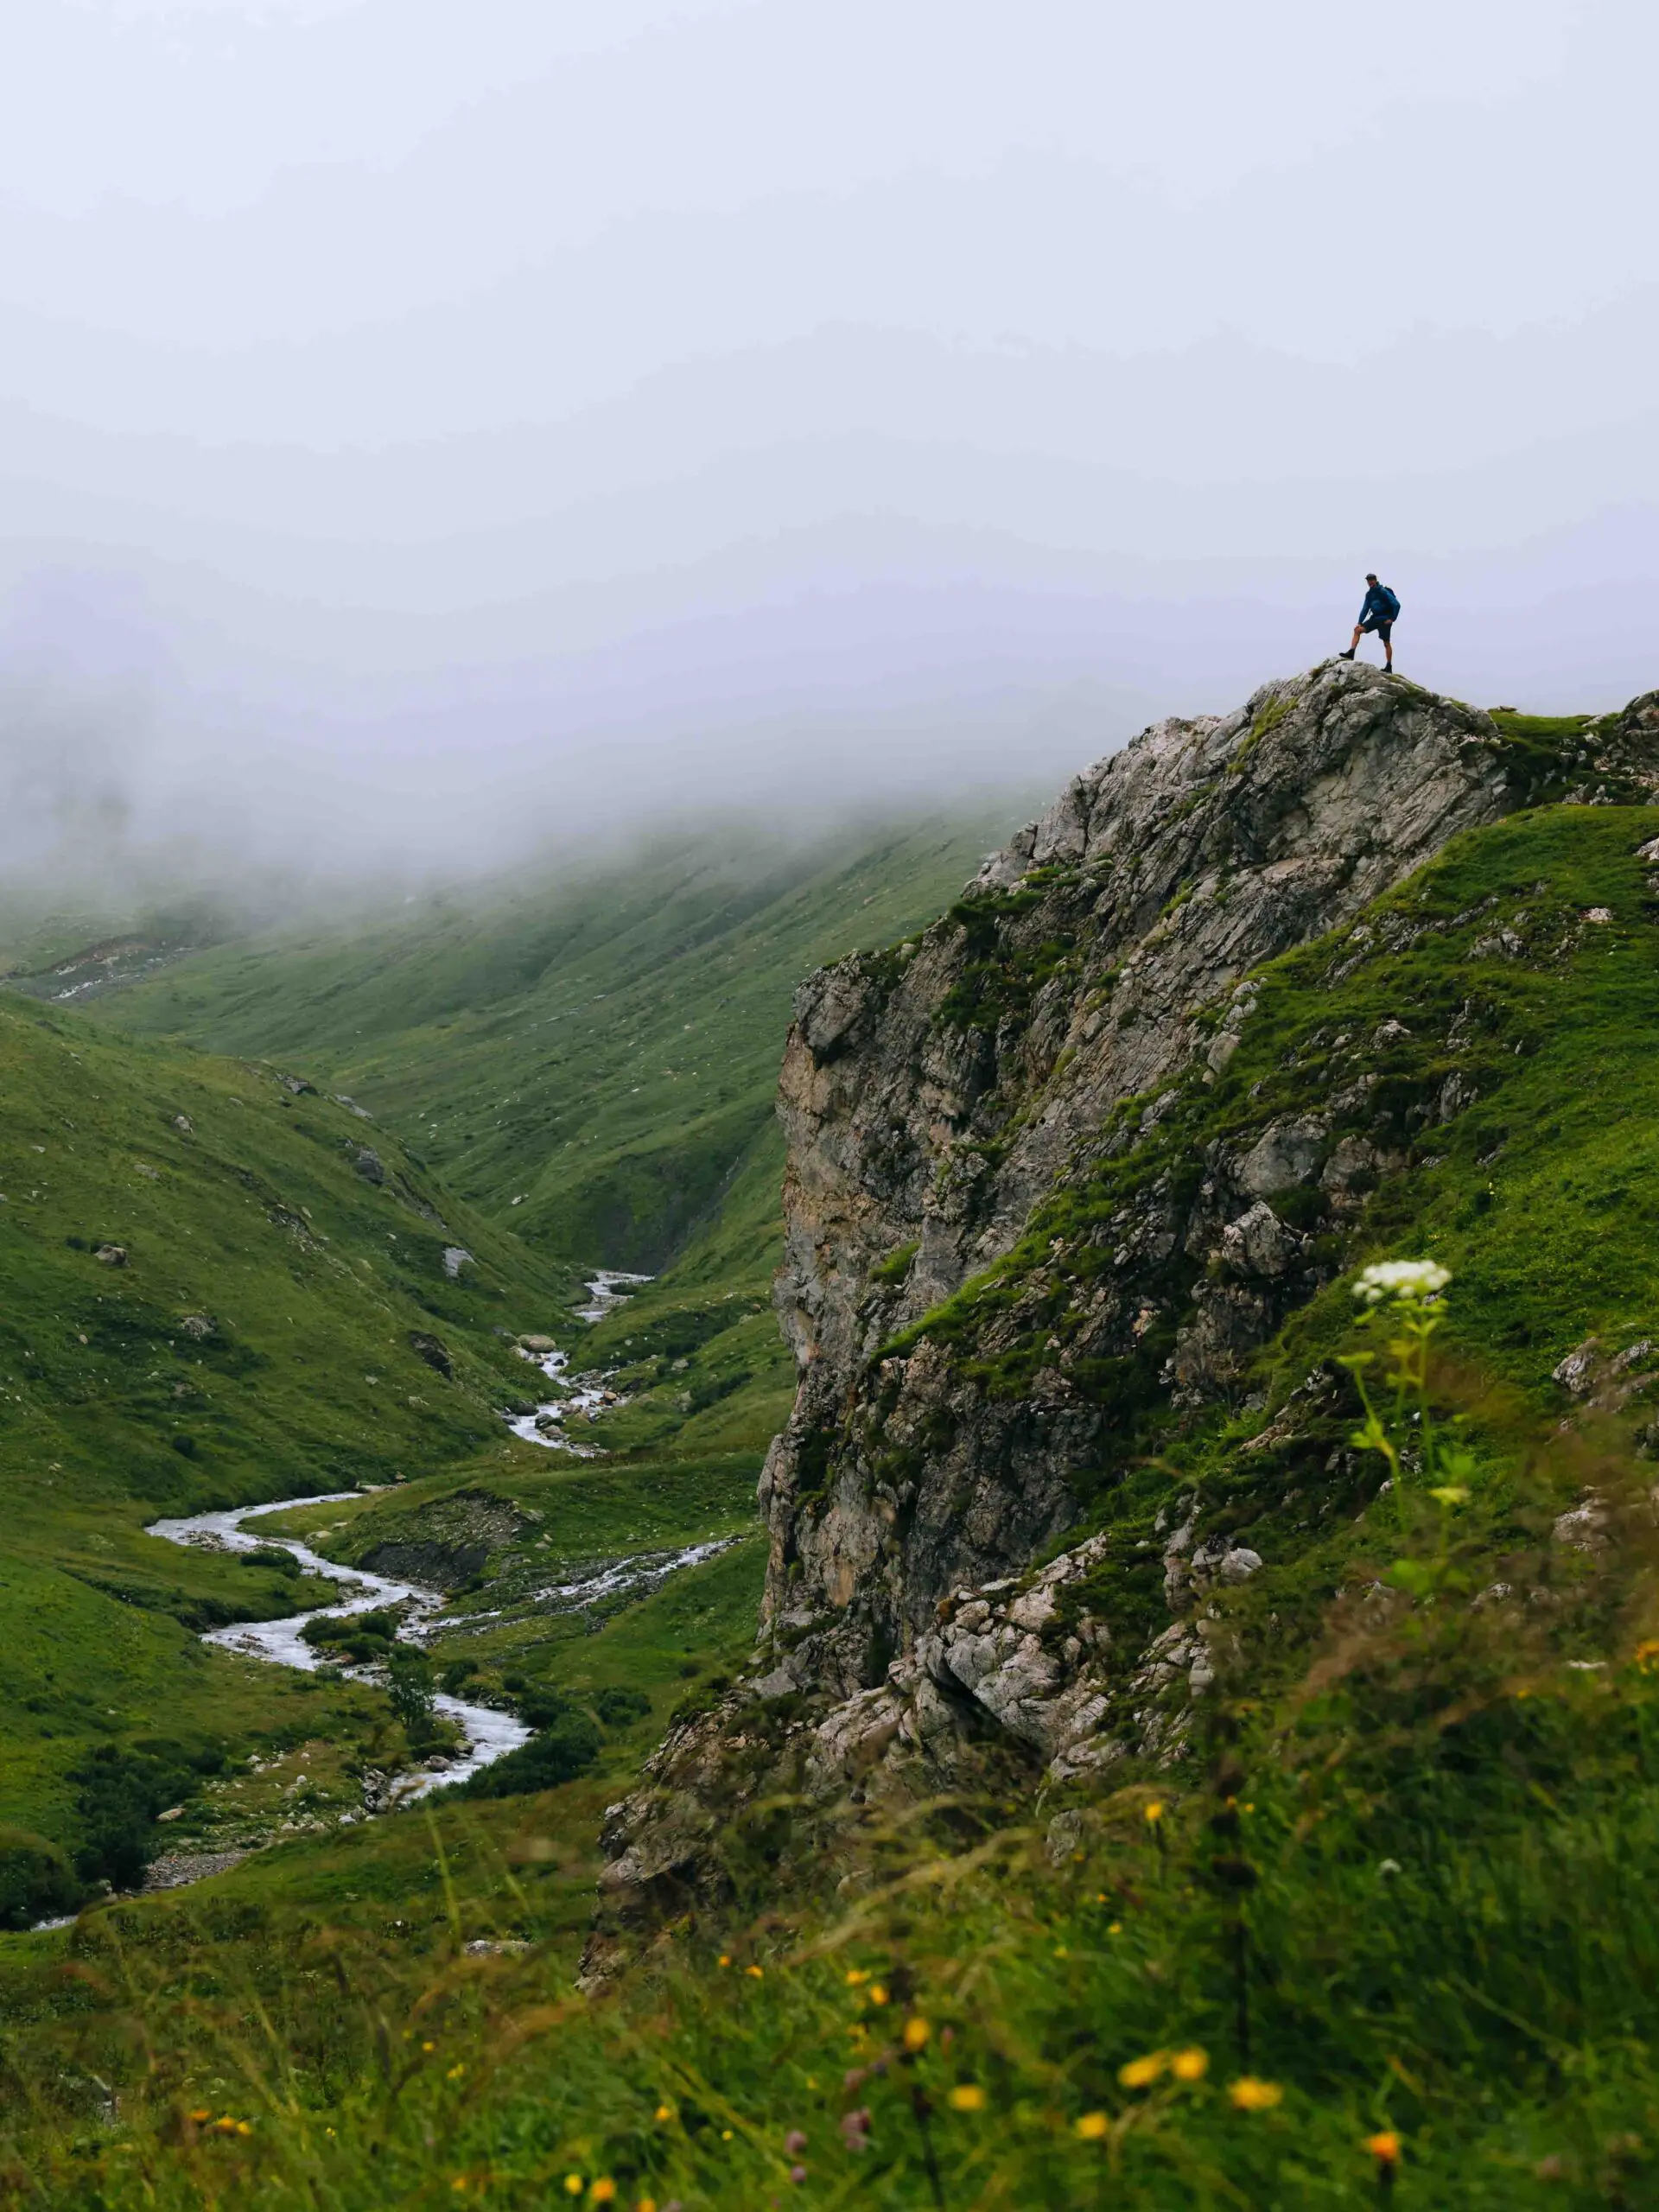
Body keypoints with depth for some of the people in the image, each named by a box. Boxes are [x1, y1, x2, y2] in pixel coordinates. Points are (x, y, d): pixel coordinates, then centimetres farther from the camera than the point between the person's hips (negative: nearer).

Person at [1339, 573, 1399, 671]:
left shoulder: (1383, 591, -13)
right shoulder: (1369, 594, 10)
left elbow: (1396, 604, -16)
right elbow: (1365, 609, 14)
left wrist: (1392, 619, -16)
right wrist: (1360, 622, 4)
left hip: (1385, 619, -7)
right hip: (1375, 618, 7)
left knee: (1386, 643, -3)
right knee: (1357, 629, -9)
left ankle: (1389, 667, 3)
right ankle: (1351, 654, -16)